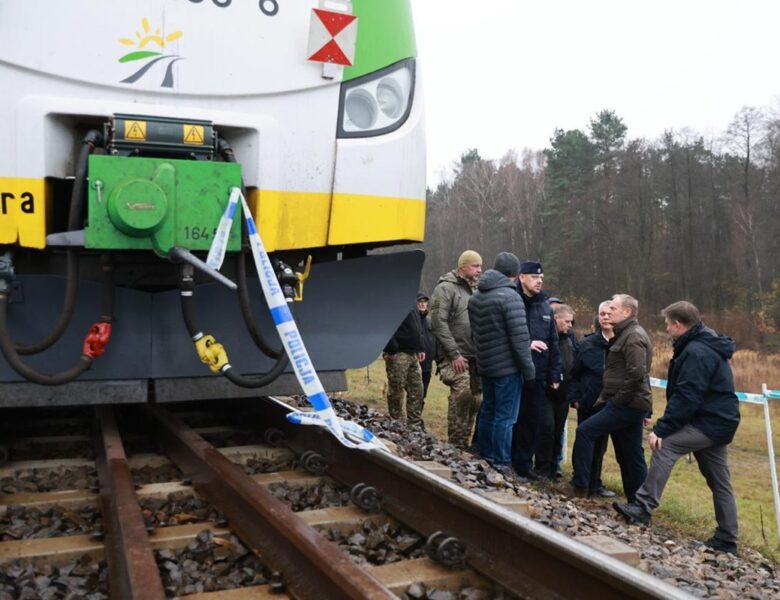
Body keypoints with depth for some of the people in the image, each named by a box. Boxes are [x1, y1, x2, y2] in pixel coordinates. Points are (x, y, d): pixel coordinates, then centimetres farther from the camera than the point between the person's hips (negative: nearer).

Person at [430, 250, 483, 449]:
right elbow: (439, 323, -14)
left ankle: (463, 442, 19)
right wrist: (454, 354, -17)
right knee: (462, 393, -19)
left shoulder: (474, 290, 19)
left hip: (475, 356, 8)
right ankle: (456, 444, -8)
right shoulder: (446, 288, -6)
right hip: (456, 356, -8)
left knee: (475, 399, 8)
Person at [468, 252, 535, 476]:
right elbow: (519, 338, -18)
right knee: (505, 417, -1)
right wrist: (528, 369, -11)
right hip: (507, 367, -8)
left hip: (485, 366, 8)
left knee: (488, 412, 17)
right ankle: (501, 465, 3)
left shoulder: (475, 298, 10)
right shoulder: (510, 297, -16)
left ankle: (484, 457, 27)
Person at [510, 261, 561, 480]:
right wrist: (526, 344, -19)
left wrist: (555, 375, 14)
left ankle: (525, 462, 20)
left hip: (538, 375, 6)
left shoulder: (545, 307, 14)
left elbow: (553, 343, 17)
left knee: (533, 420, 9)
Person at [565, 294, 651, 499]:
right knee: (630, 456, 12)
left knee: (585, 431, -9)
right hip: (631, 404, 10)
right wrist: (606, 396, 13)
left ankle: (579, 486, -2)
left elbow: (636, 374, -24)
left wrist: (617, 400, -17)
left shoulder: (634, 337, -14)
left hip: (627, 405, -10)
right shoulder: (626, 334, 18)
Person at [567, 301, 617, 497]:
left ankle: (594, 483, 28)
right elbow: (574, 374, 3)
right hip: (588, 404, -1)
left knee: (600, 445, 13)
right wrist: (574, 398, -3)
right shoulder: (588, 343, -1)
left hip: (610, 405, 1)